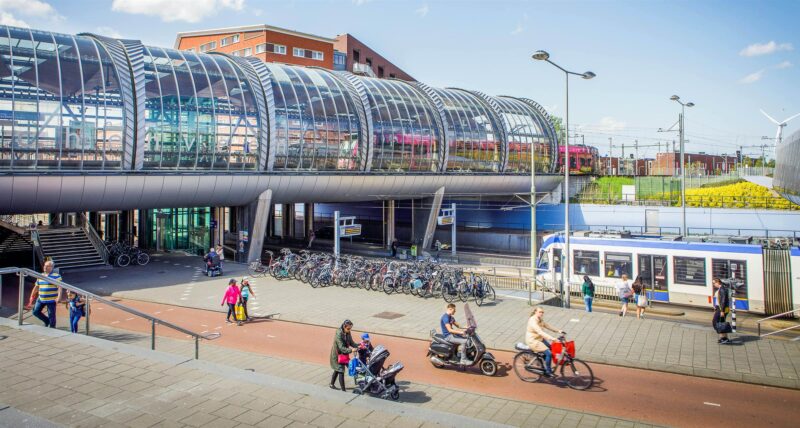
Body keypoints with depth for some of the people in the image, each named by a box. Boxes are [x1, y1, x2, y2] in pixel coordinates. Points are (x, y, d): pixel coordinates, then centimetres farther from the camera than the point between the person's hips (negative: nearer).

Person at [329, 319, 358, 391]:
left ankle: (331, 384, 40)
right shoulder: (338, 334, -28)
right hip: (337, 355, -8)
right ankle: (343, 389, -3)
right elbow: (342, 348, -32)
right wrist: (351, 350, -44)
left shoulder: (348, 333, -4)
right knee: (341, 371, -8)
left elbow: (351, 342, 1)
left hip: (344, 354, 8)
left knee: (337, 370, 22)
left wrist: (357, 346, -18)